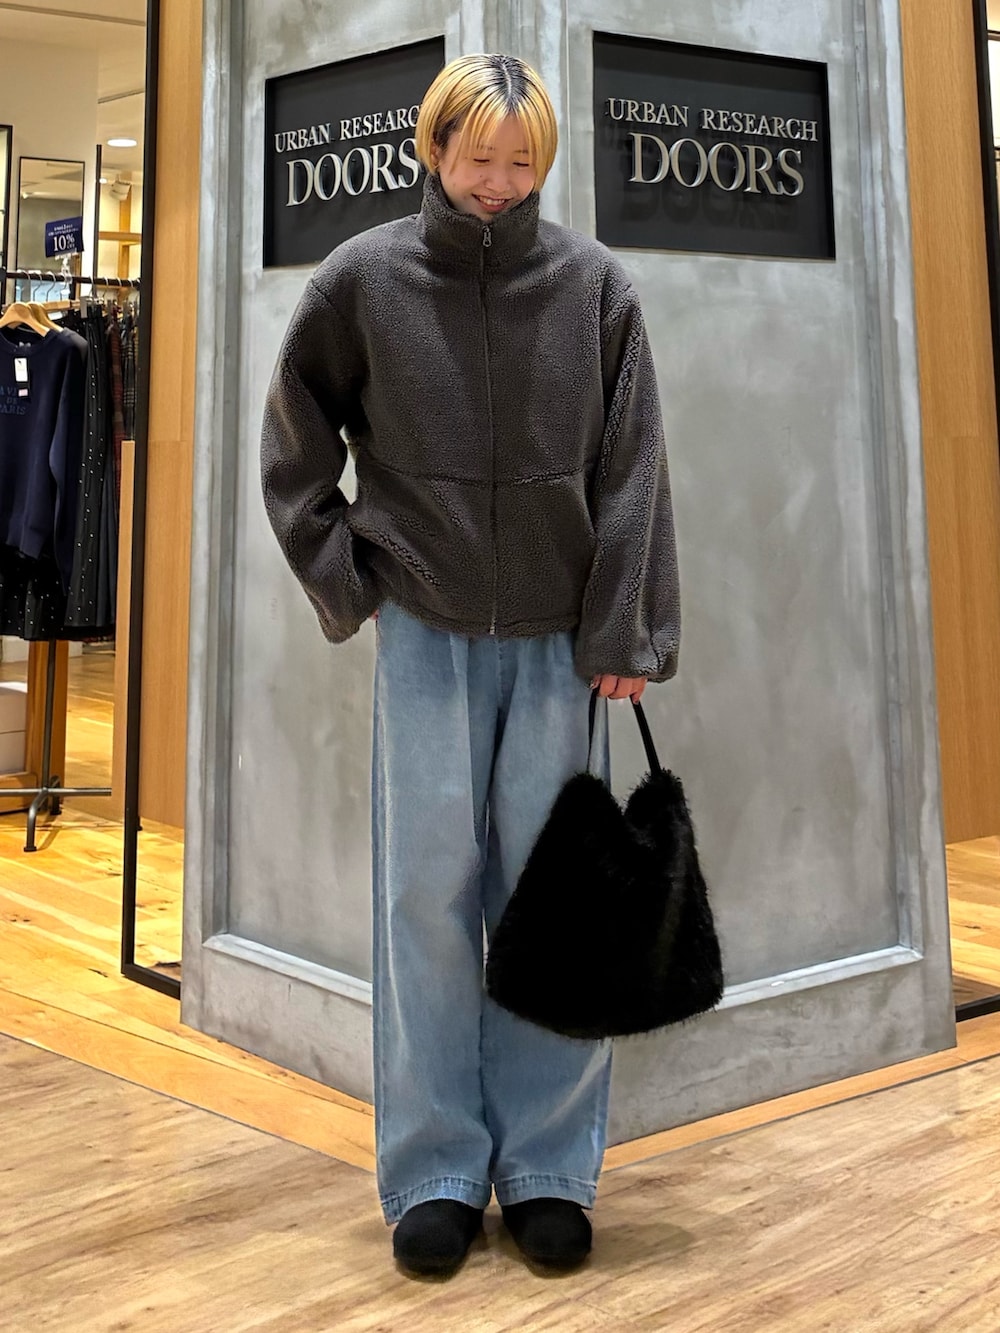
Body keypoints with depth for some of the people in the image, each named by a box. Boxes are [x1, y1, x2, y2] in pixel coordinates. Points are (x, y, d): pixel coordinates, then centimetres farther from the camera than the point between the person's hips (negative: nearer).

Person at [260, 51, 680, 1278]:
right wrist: (339, 576, 5)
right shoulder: (363, 278, 1)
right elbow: (294, 444, 12)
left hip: (557, 634, 0)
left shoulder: (594, 284, 1)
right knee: (429, 887, 1)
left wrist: (625, 633, -2)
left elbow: (630, 473, 1)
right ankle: (433, 1173, 13)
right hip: (426, 629, 0)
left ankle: (549, 1167, 16)